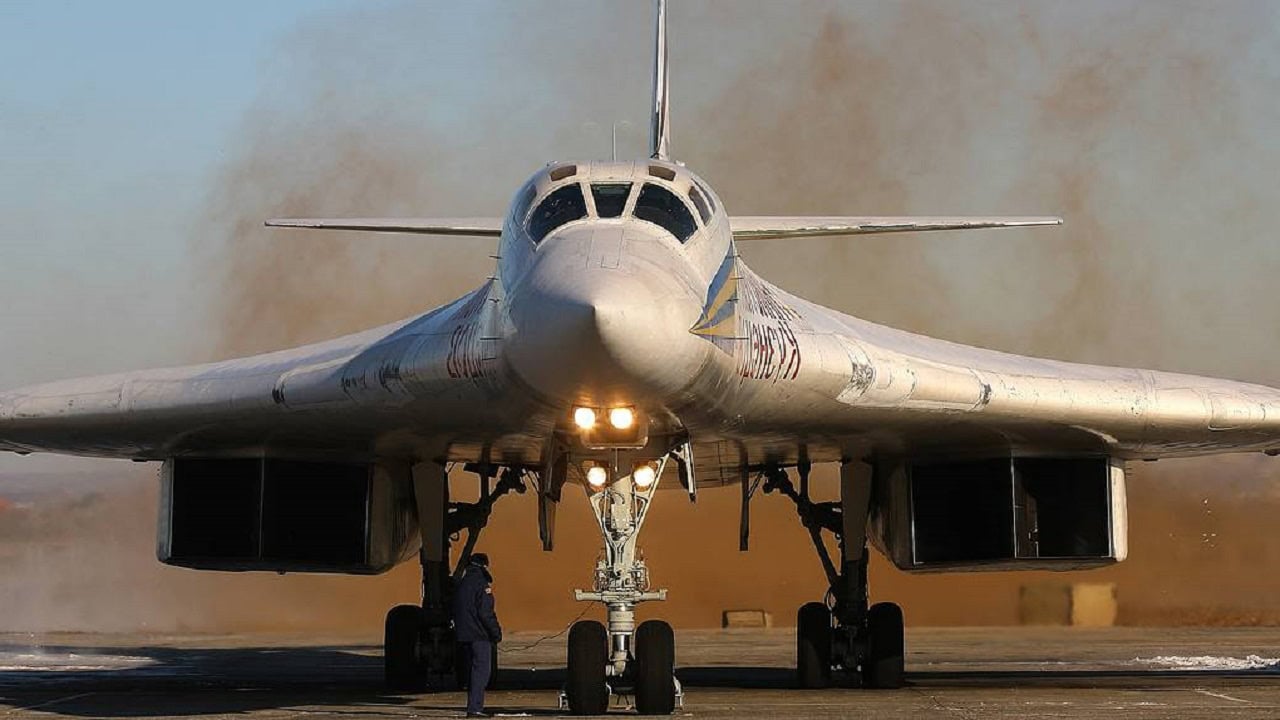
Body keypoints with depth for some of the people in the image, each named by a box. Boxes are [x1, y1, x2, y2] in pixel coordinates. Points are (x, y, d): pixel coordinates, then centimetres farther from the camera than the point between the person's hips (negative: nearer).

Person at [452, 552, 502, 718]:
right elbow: (486, 613, -15)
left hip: (462, 634, 8)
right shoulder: (482, 583, -11)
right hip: (479, 635, -8)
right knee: (481, 669, -8)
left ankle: (474, 706, 15)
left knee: (471, 670, 14)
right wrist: (496, 632, -9)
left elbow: (455, 611, 18)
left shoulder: (461, 583, 14)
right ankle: (475, 707, -17)